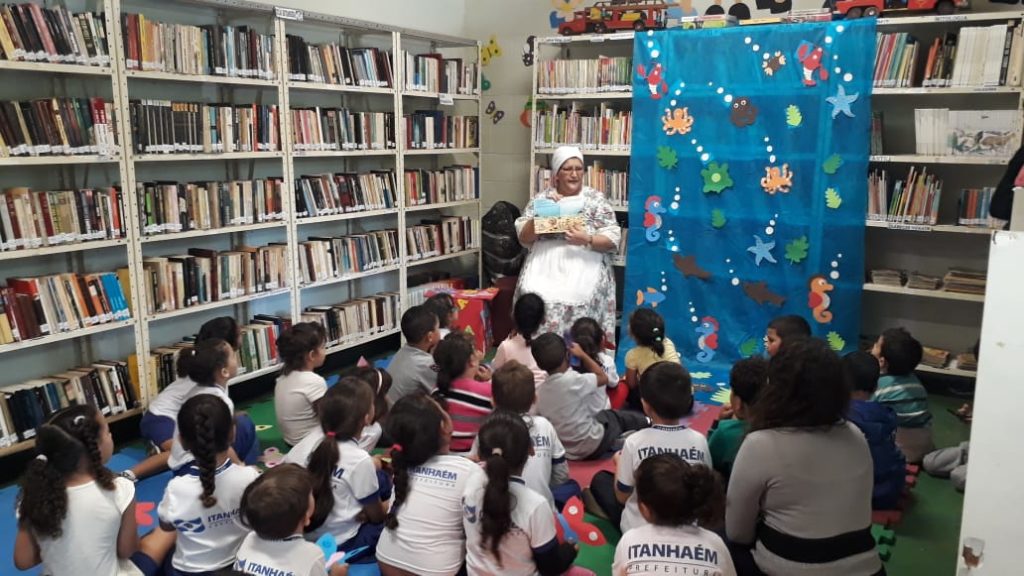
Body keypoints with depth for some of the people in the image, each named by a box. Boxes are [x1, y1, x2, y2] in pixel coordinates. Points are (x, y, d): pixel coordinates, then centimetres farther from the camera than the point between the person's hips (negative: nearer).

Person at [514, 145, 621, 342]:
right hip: (545, 265, 1)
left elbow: (613, 240, 1)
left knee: (576, 297, -25)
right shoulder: (541, 199, 11)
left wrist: (587, 240, -17)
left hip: (584, 265, -1)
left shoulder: (596, 199, 6)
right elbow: (523, 237, 5)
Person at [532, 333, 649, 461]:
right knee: (620, 417, 22)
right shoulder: (572, 380, -26)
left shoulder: (539, 394, -9)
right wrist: (582, 355, 3)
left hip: (567, 453, 6)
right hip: (592, 446, -5)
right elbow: (603, 378, -8)